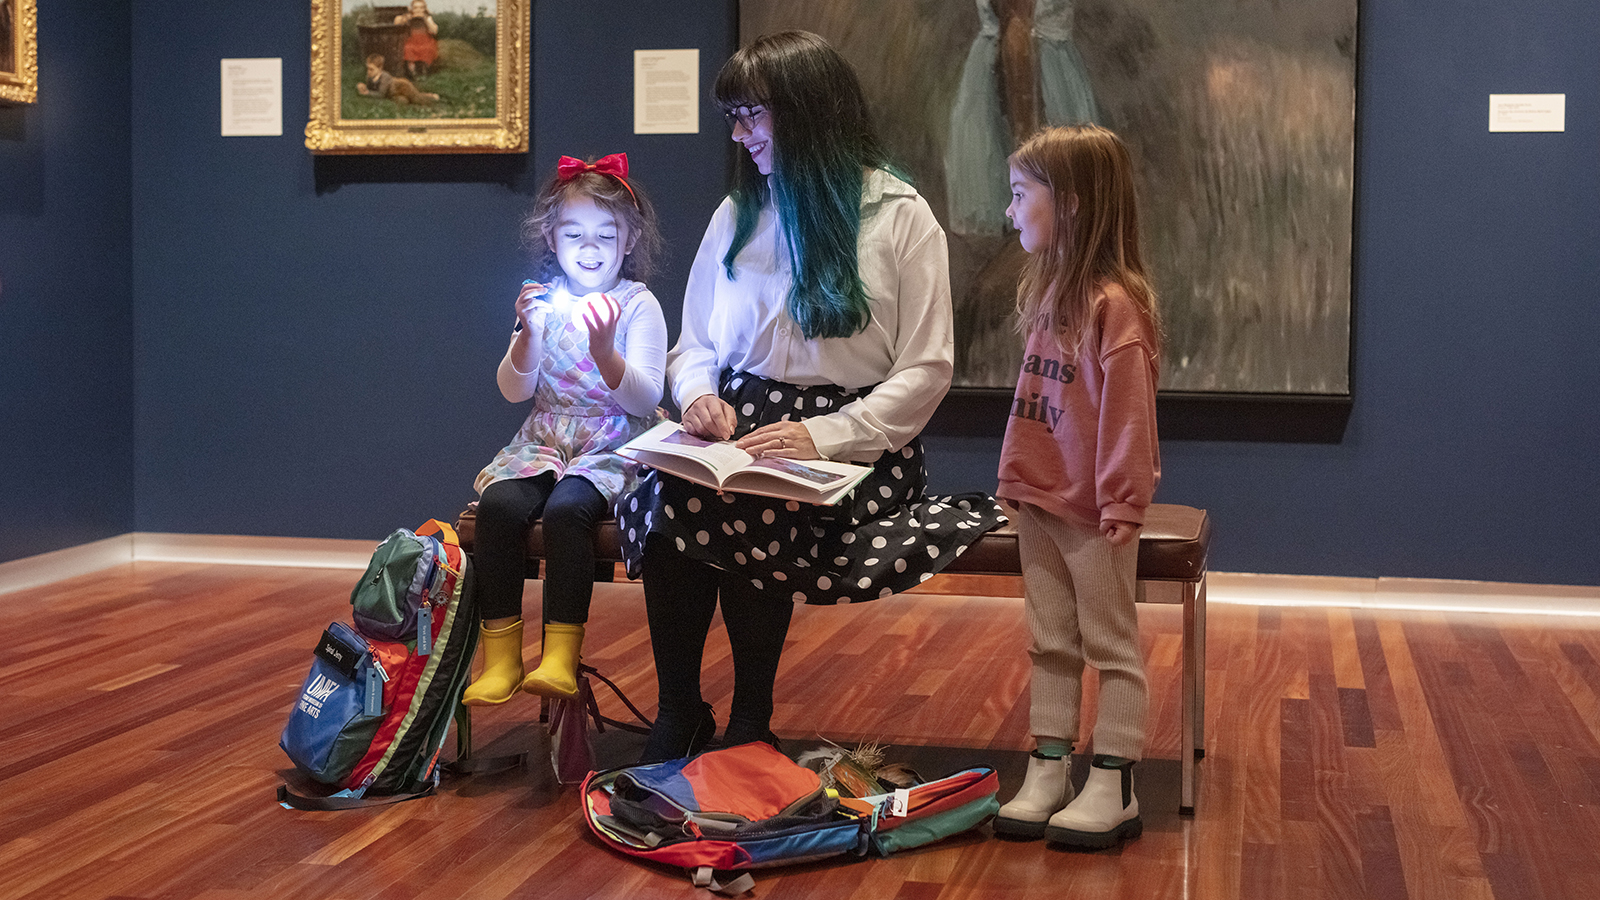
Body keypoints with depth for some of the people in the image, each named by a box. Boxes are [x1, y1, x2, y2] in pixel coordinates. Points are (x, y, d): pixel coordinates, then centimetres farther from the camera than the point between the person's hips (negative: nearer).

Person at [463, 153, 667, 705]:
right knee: (498, 503, -25)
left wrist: (604, 349, -25)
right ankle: (501, 654, -20)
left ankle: (561, 654, -29)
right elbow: (515, 391, 4)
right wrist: (530, 334, -13)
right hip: (545, 440, 3)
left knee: (567, 508, -33)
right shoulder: (544, 300, 11)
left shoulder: (639, 305, 0)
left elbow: (645, 399, -9)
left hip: (614, 446, -3)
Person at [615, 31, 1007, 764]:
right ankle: (677, 715, -12)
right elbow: (694, 345, 17)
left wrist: (822, 438, -19)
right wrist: (699, 395, -7)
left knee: (746, 517, -33)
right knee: (664, 499, -28)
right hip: (739, 433, 4)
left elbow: (926, 370, -6)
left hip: (851, 448, -4)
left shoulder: (899, 216, -1)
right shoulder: (736, 214, 14)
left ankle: (748, 727, -11)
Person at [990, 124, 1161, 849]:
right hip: (1038, 500, 8)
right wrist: (1016, 480, 12)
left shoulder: (1114, 301, -19)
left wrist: (1122, 505, -19)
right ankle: (1048, 773, 23)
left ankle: (1112, 790, 12)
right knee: (1051, 643, 14)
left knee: (1111, 646, 4)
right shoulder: (1046, 289, 9)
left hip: (1093, 511, -8)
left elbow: (1127, 414, -20)